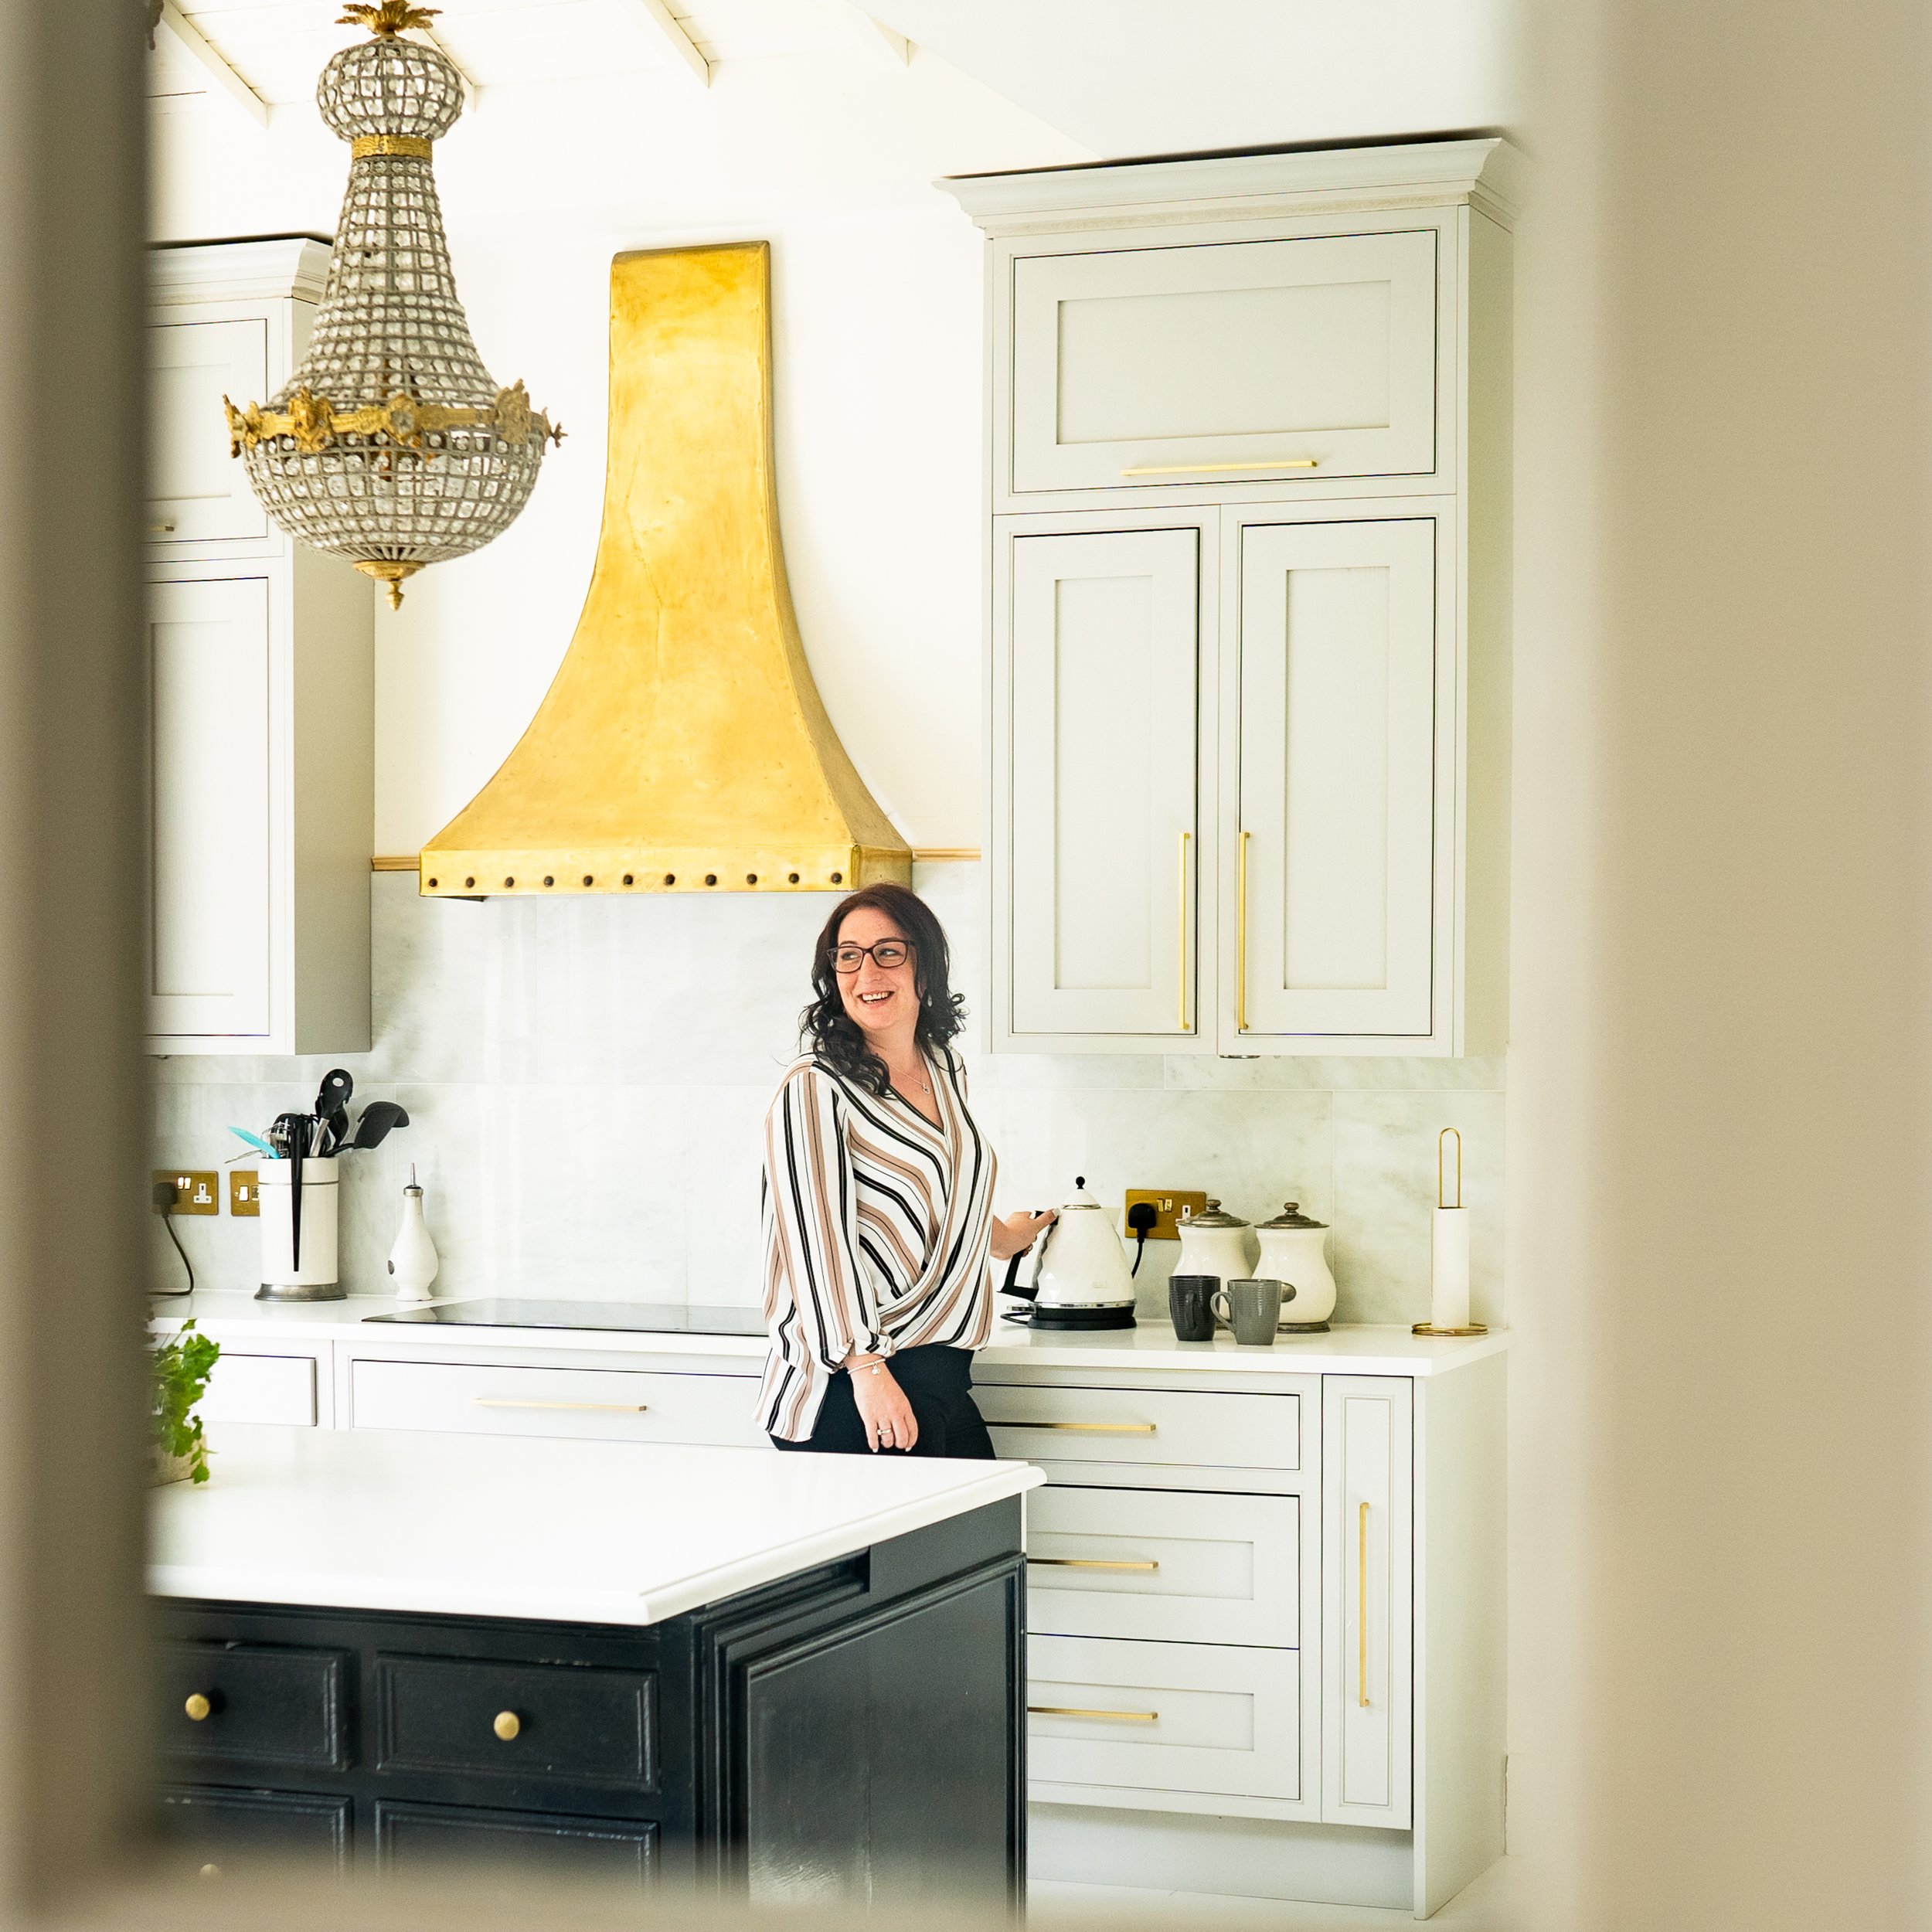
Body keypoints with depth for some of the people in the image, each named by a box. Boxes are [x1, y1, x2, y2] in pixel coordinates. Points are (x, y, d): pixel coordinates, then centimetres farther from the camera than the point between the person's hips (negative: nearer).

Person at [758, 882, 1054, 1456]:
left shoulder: (943, 1069, 16)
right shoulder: (816, 1088, -8)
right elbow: (817, 1240, -15)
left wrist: (999, 1237, 53)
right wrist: (866, 1368, -21)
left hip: (941, 1381, 8)